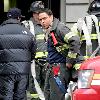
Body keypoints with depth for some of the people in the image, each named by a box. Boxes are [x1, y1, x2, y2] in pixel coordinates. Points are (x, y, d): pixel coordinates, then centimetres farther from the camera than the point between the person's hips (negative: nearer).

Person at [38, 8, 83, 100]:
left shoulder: (59, 28, -15)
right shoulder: (48, 31, 16)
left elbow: (75, 41, -26)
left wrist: (70, 61, -21)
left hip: (60, 68, -10)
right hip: (52, 67, 10)